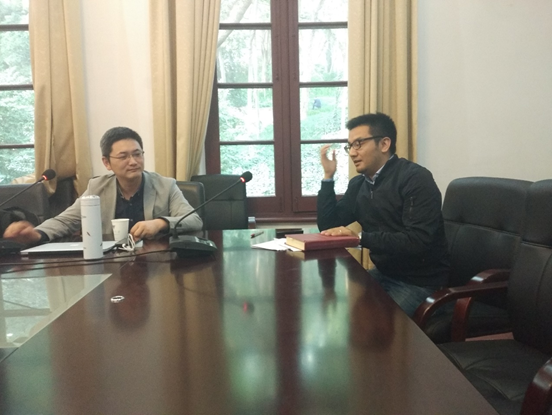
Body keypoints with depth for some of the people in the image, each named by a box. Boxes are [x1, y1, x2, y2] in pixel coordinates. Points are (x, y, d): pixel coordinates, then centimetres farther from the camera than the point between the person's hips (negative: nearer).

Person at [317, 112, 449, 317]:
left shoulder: (415, 179, -17)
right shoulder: (359, 184, 6)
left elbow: (419, 241, -27)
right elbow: (327, 226, 4)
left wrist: (361, 238, -29)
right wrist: (328, 176, -2)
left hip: (420, 282, -7)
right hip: (384, 275, 7)